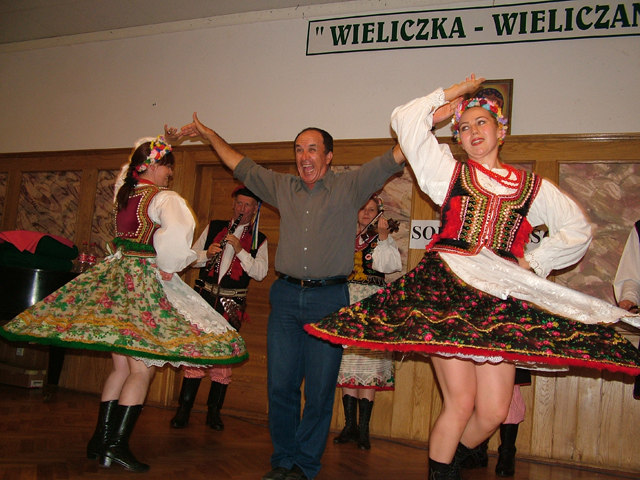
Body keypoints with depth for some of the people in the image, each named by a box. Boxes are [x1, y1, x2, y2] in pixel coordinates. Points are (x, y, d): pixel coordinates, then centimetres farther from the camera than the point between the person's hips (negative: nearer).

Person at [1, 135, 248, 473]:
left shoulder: (123, 191, 11)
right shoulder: (163, 198, -11)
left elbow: (131, 163, 34)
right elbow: (178, 232, -32)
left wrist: (163, 142, 40)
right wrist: (169, 267, -17)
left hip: (113, 278, 8)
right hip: (143, 281, -8)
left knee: (122, 366, 15)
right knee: (142, 369, -2)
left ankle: (100, 440, 20)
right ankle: (116, 446, -1)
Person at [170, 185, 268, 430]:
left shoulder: (259, 240, 8)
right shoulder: (214, 227, 14)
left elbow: (260, 272, -4)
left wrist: (240, 250, -14)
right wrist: (207, 254, -8)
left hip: (232, 304, -1)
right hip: (204, 298, 1)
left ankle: (214, 412, 14)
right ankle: (184, 409, 7)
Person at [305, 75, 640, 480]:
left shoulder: (533, 187, 17)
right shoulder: (449, 173, 14)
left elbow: (578, 229, 21)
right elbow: (407, 120, 10)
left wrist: (534, 261, 9)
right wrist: (456, 92, 18)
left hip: (501, 298, 2)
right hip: (447, 291, -2)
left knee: (493, 411, 0)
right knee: (460, 401, -10)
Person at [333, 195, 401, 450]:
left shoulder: (384, 240, 7)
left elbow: (391, 264, -11)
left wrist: (384, 237, -20)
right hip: (346, 303, 3)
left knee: (368, 366, -7)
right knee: (348, 364, 3)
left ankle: (363, 429, -2)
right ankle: (350, 425, 10)